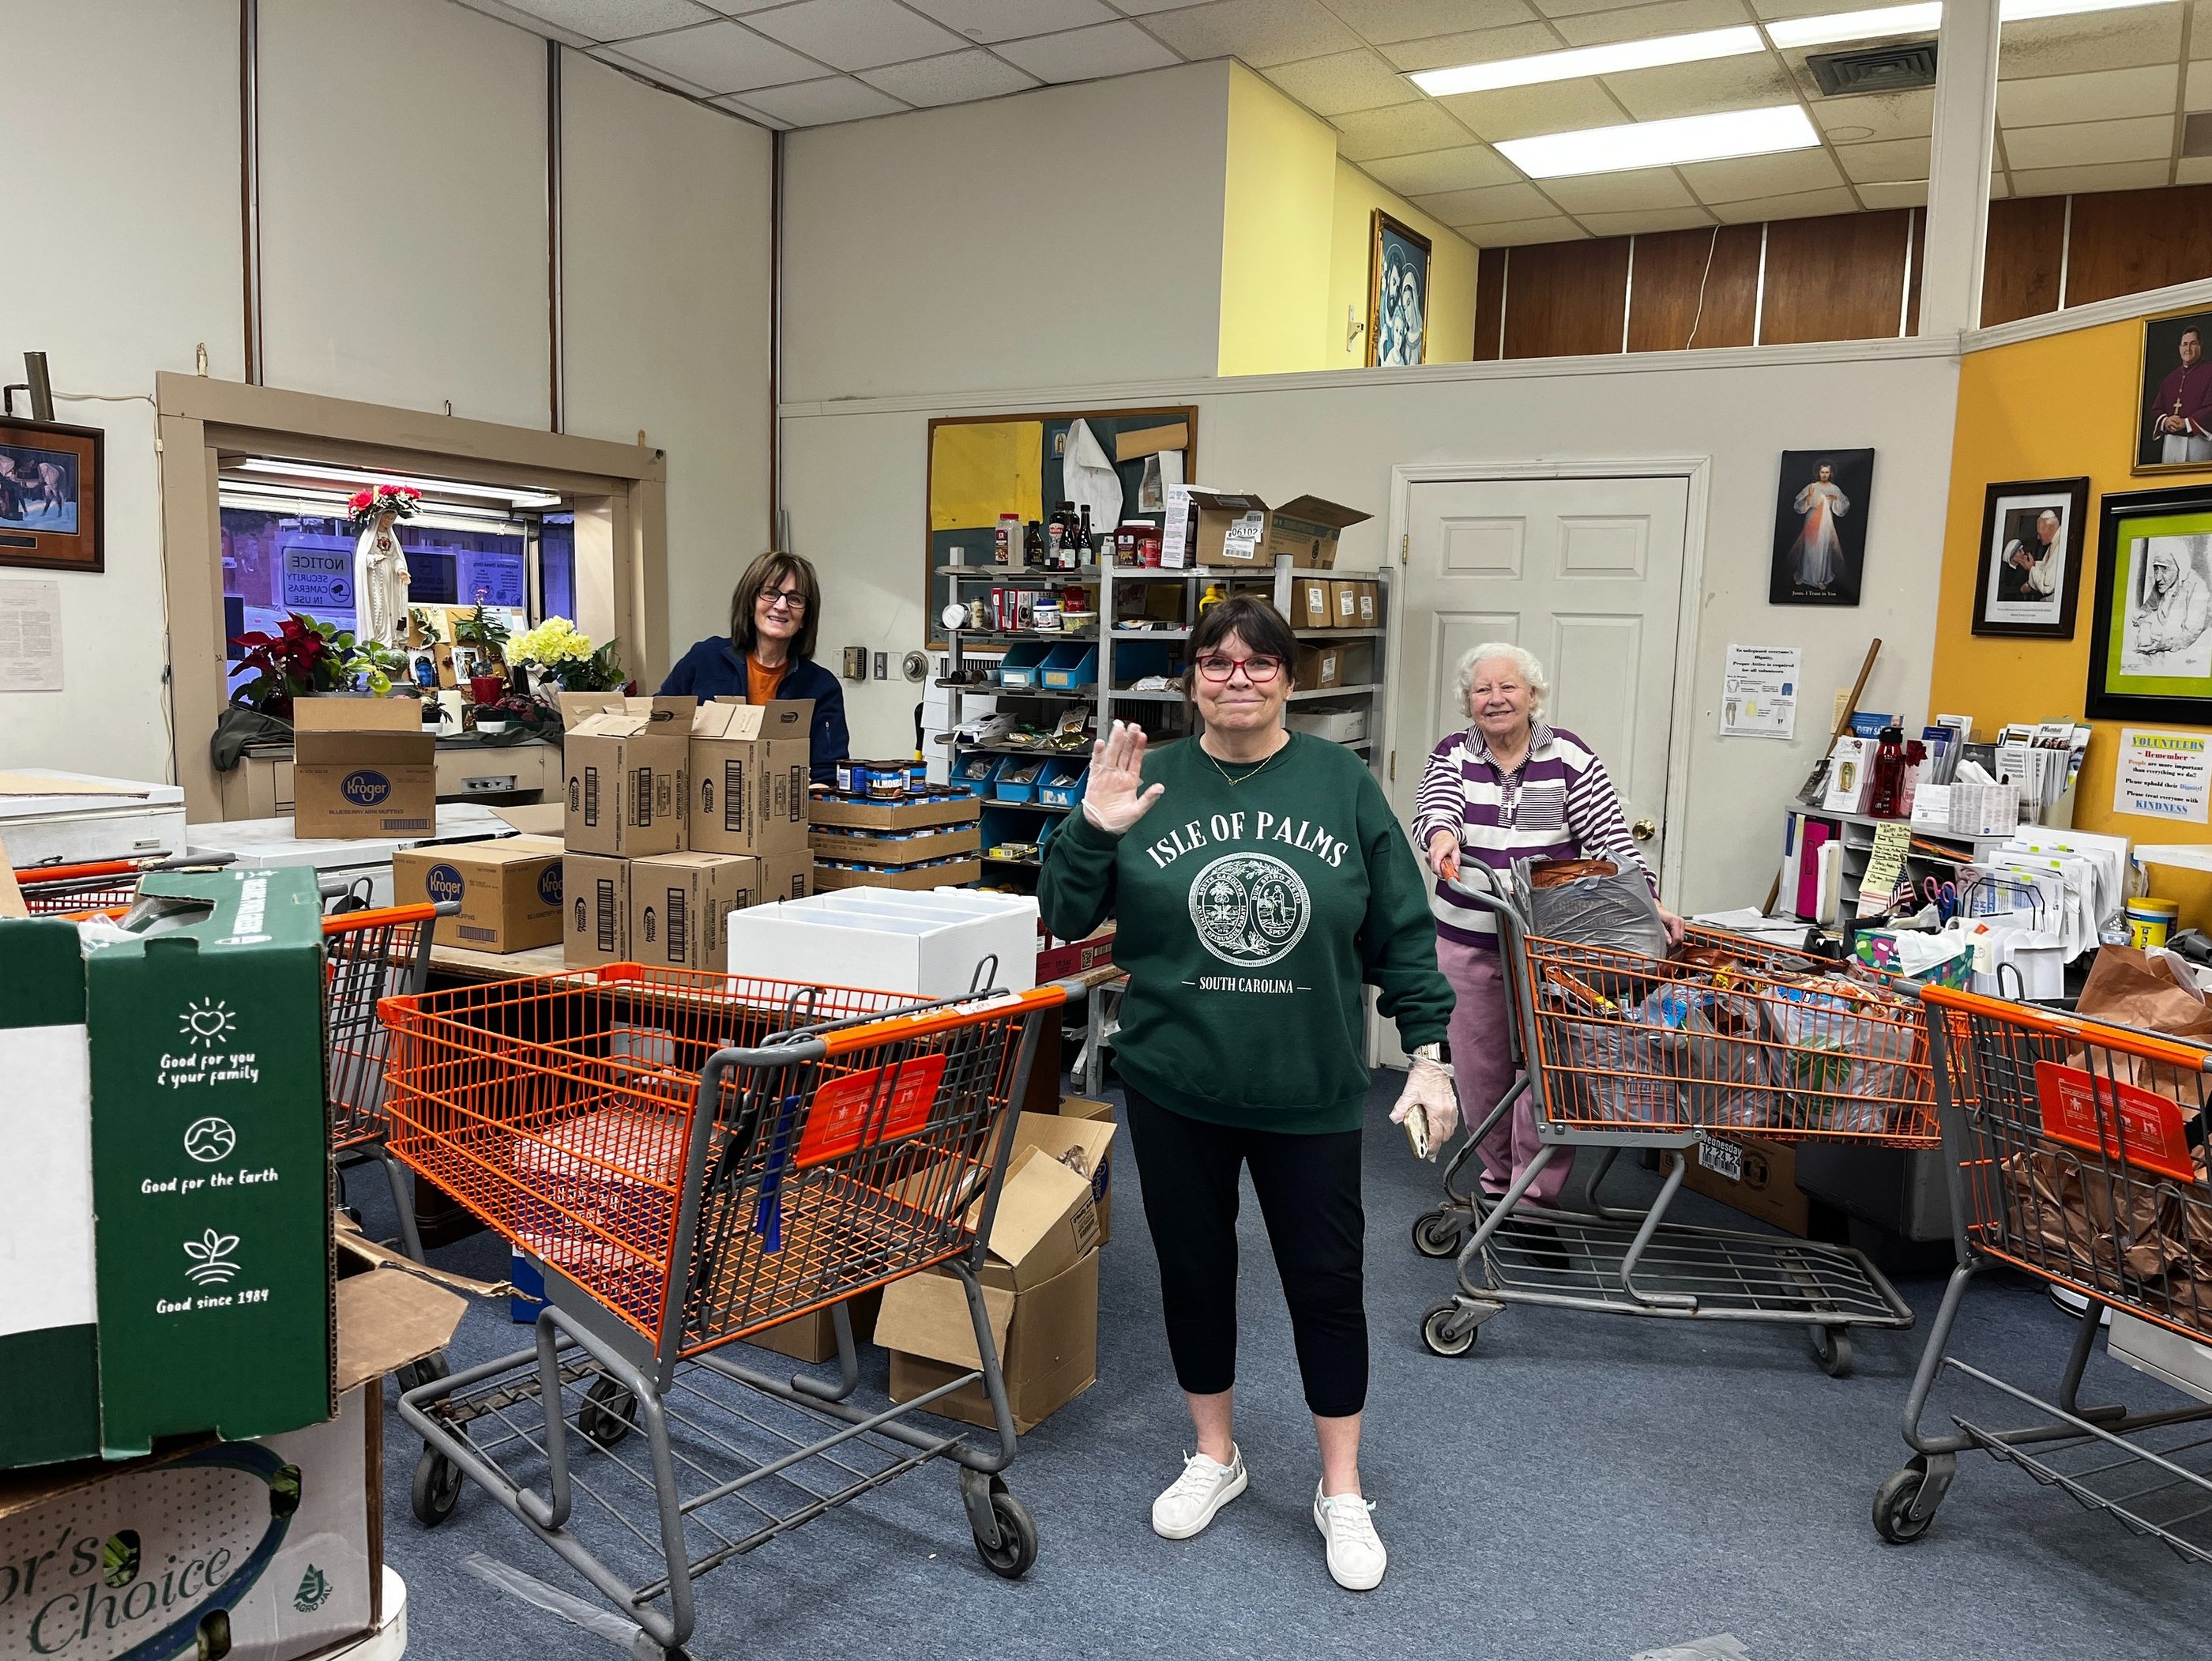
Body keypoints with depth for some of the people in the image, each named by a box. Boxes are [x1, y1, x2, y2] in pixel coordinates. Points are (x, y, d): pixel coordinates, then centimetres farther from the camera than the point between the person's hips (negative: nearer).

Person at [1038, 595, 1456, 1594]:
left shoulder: (1344, 785, -3)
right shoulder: (1150, 782, -2)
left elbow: (1401, 933, 1)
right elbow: (1065, 921, 0)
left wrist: (1428, 1054, -3)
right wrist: (1093, 831, -17)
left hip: (1310, 1095, -1)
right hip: (1176, 1088, 1)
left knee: (1327, 1283, 8)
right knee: (1193, 1272, 15)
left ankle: (1342, 1491, 28)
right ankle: (1214, 1457, 38)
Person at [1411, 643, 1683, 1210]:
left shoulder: (1568, 757, -1)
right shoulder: (1452, 756, 3)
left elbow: (1610, 838, -3)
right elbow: (1434, 808, -16)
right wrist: (1442, 835, -40)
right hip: (1467, 943, 2)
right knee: (1480, 1069, 11)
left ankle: (1535, 1195, 8)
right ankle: (1499, 1176, 29)